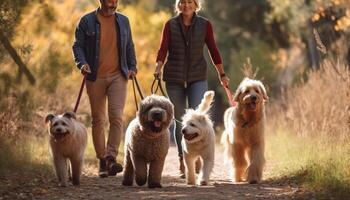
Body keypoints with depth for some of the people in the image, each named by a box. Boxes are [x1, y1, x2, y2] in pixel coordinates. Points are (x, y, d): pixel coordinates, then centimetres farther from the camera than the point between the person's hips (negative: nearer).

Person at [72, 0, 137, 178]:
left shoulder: (123, 21, 12)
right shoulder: (87, 21, 2)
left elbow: (129, 47, 19)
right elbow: (77, 46, 1)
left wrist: (132, 67, 7)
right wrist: (82, 63, -16)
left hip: (118, 76, 1)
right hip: (95, 77, -1)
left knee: (116, 116, -15)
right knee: (98, 120, 4)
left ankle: (111, 158, -18)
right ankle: (102, 161, 12)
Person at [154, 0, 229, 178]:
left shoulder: (204, 25, 2)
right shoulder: (170, 25, 1)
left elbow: (213, 50, 9)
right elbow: (163, 49, -6)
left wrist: (222, 74, 13)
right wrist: (158, 68, -23)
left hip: (198, 78, 0)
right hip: (174, 78, 1)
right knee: (179, 121, 5)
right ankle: (182, 162, 14)